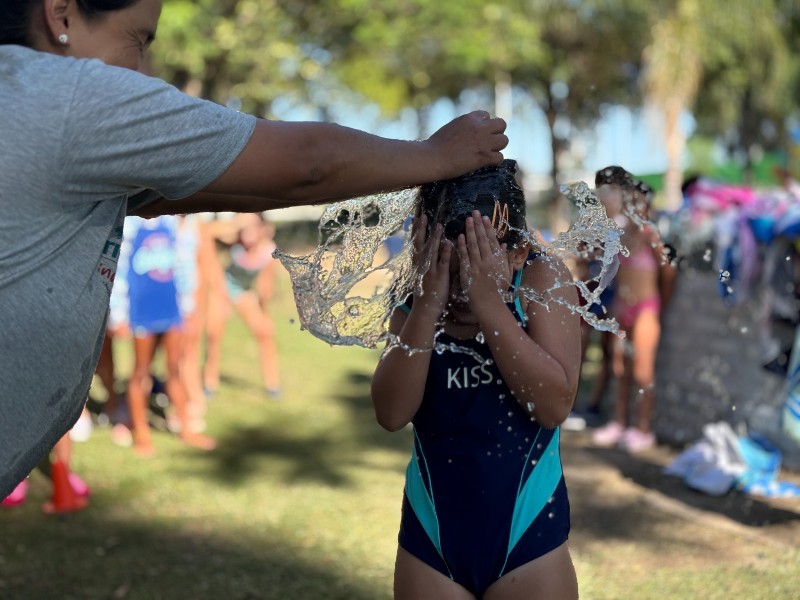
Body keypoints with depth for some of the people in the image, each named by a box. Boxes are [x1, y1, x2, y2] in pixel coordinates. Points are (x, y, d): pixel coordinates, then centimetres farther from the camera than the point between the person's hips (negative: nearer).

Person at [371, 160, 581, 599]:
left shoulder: (542, 280, -10)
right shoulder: (415, 309, -3)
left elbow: (555, 404, -20)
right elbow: (392, 414, -17)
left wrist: (490, 303, -26)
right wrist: (428, 305, -24)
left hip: (528, 538, -2)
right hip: (431, 538, 2)